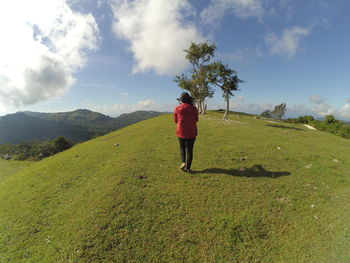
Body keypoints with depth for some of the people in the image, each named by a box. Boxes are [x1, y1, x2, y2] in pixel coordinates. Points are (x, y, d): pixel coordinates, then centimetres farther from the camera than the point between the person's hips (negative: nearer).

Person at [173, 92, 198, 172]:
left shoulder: (177, 109, -7)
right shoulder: (194, 109, -7)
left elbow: (175, 121, 5)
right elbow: (196, 120, 7)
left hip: (181, 132, 0)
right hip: (192, 133, 0)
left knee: (182, 148, 21)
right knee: (189, 150, 11)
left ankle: (183, 162, 3)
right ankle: (188, 167, 15)